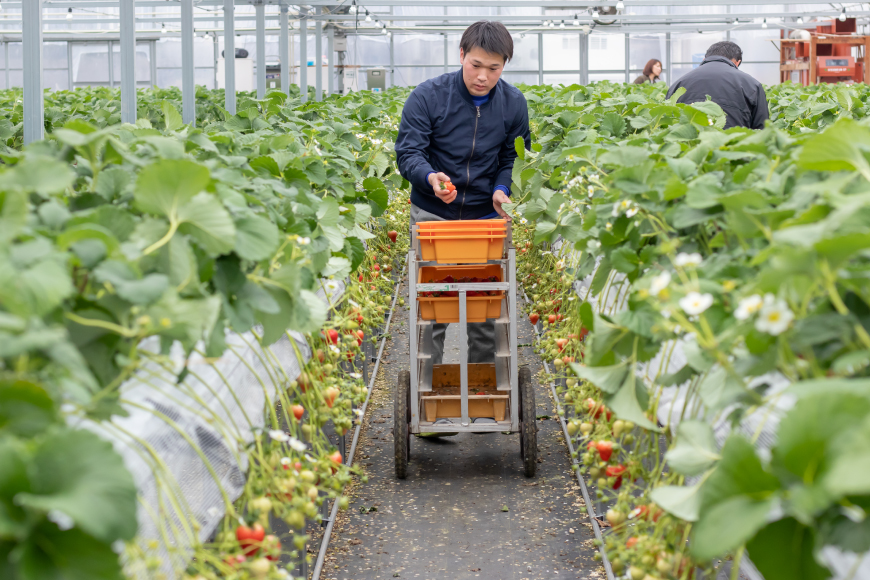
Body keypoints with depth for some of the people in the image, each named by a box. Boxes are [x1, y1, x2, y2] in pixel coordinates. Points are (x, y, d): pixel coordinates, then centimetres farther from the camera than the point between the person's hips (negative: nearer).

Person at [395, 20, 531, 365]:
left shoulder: (513, 103, -3)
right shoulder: (427, 96, -12)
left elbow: (514, 158, 7)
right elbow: (408, 152, -13)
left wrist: (502, 189, -14)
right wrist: (431, 177, -34)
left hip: (486, 215, 2)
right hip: (432, 215, -2)